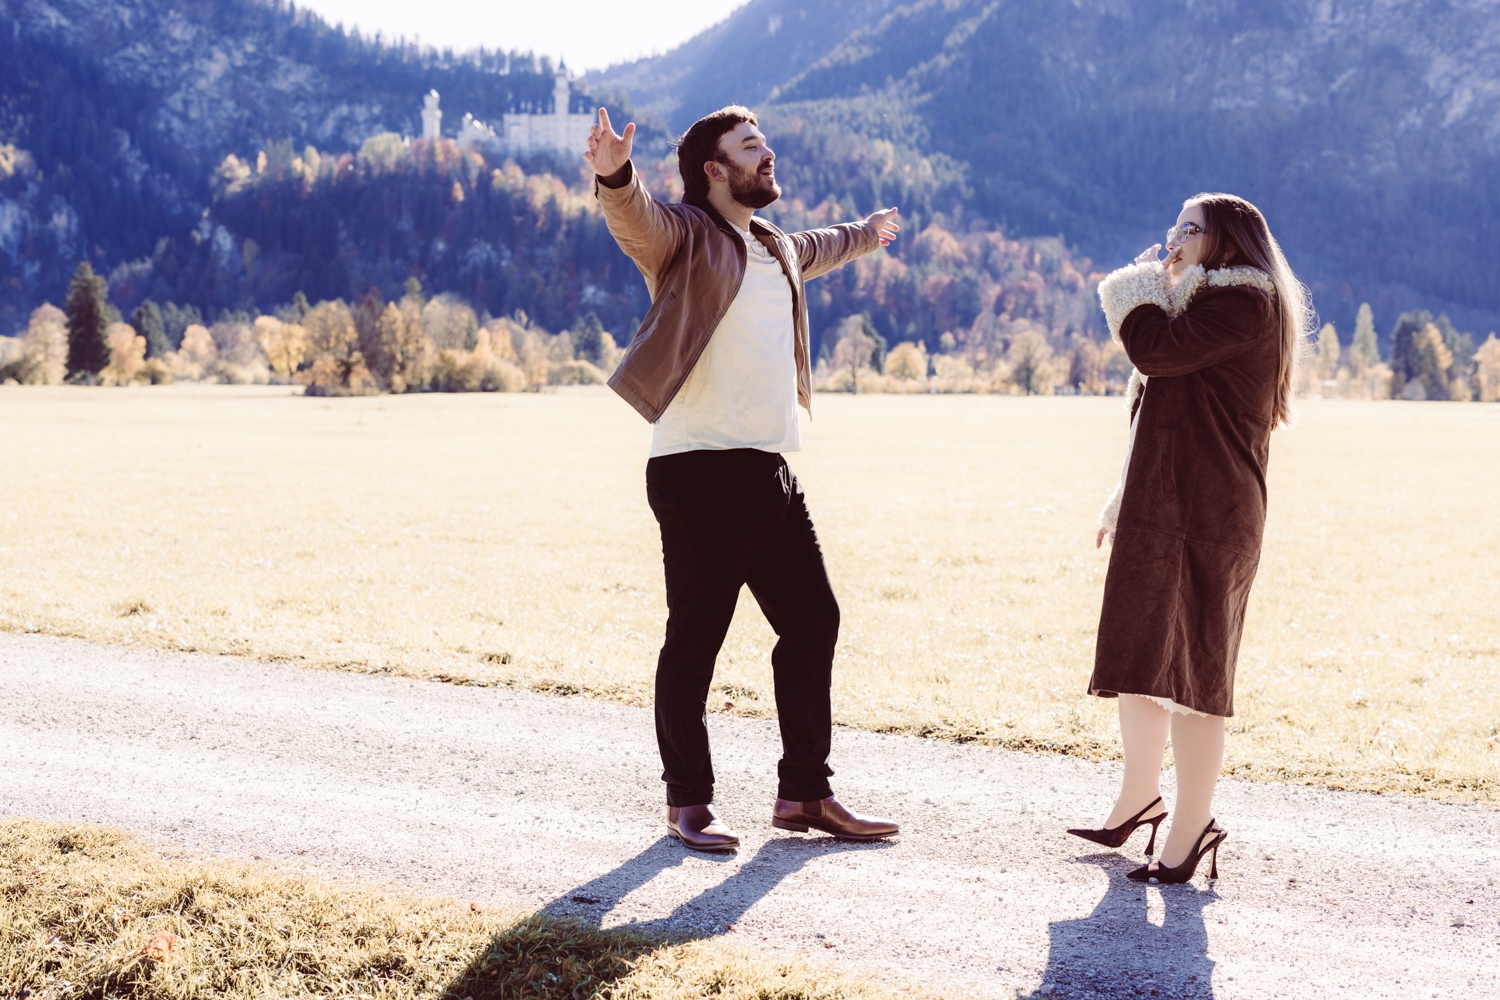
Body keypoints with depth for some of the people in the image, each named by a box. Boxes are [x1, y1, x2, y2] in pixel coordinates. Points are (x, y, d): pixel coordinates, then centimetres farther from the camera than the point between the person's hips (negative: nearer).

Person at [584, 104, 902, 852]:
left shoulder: (777, 248, 23)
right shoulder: (683, 235, -3)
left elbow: (813, 250, 47)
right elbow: (635, 219, -25)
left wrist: (867, 234, 65)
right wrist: (613, 175, -47)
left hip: (770, 472, 8)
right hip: (700, 473, -8)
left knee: (813, 621, 9)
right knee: (695, 638, -2)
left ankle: (804, 792, 20)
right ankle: (688, 800, 11)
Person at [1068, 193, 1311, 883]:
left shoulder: (1245, 302, -10)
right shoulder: (1204, 303, 22)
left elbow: (1155, 351, -22)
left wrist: (1142, 285, -4)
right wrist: (1125, 501, 23)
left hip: (1204, 515, -10)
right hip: (1157, 507, 10)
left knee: (1187, 665, -7)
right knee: (1137, 656, 16)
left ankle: (1192, 826, 0)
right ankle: (1139, 798, 29)